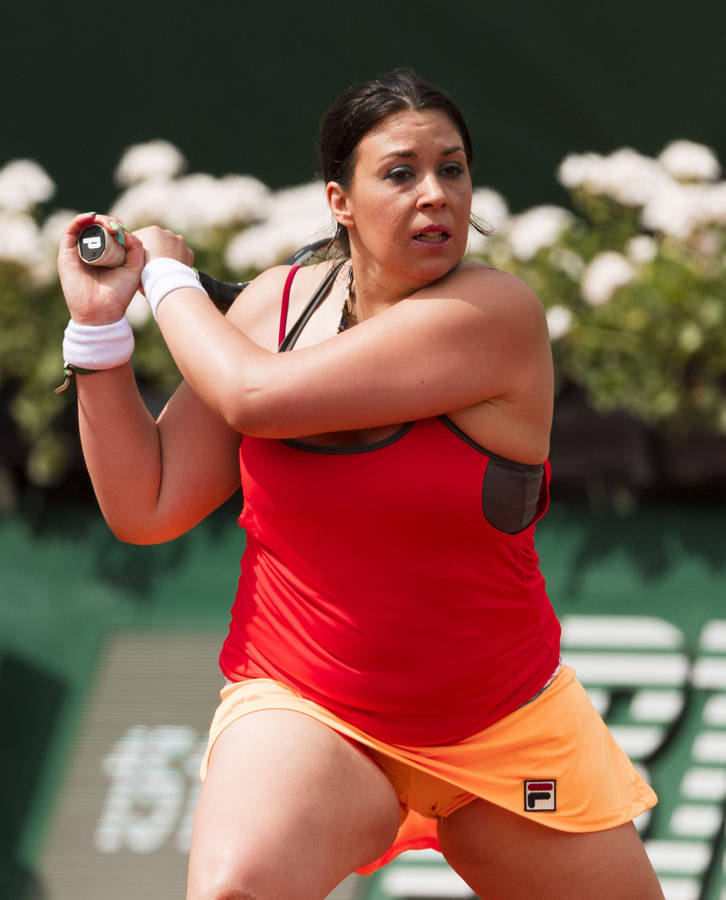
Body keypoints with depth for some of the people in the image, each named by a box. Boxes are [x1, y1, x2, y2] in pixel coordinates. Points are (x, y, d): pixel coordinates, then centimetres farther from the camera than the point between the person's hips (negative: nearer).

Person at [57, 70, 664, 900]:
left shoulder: (496, 315, -16)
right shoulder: (275, 303, -1)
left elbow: (256, 395, -23)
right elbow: (146, 508, 0)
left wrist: (170, 279, -6)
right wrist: (98, 323, -6)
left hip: (503, 727, 0)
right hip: (302, 714, 0)